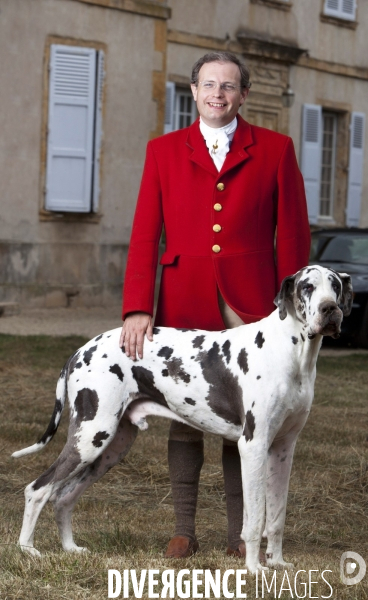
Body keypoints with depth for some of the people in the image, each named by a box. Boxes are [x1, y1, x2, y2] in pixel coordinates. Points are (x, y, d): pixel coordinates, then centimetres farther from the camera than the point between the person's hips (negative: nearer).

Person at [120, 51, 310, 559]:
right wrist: (137, 308, -7)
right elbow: (145, 235, 3)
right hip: (184, 303, 1)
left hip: (250, 304, -1)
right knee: (184, 417, 4)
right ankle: (184, 528, 13)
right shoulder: (164, 150, 9)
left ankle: (240, 532, 11)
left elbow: (293, 233, 4)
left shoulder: (274, 149, 6)